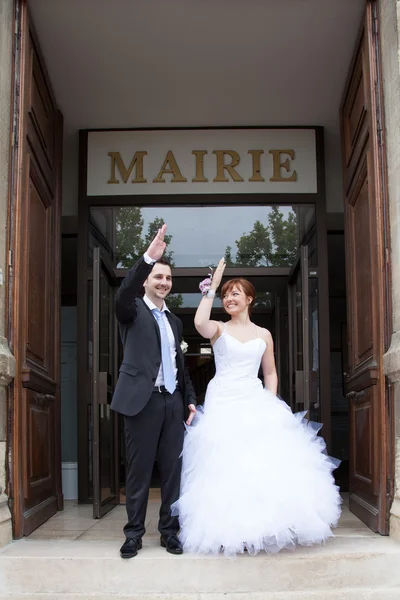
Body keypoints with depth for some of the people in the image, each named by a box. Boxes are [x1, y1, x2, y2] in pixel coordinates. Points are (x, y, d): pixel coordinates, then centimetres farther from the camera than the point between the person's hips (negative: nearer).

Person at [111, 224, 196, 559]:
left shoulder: (175, 321, 20)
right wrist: (148, 257, -33)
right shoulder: (133, 311, 2)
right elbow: (123, 295, -22)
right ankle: (134, 534, 11)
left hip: (173, 402, 5)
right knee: (139, 470, 1)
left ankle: (170, 531, 15)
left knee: (173, 469, 6)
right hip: (143, 401, -5)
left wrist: (190, 399, 14)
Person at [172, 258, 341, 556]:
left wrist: (271, 403, 1)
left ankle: (263, 526, 4)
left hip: (256, 404, 2)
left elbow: (270, 373, 15)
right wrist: (212, 288, -13)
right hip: (223, 405, -2)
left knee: (263, 464, -7)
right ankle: (231, 530, 2)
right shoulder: (219, 329, 5)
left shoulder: (263, 335, 12)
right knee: (225, 466, -6)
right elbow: (200, 323, -19)